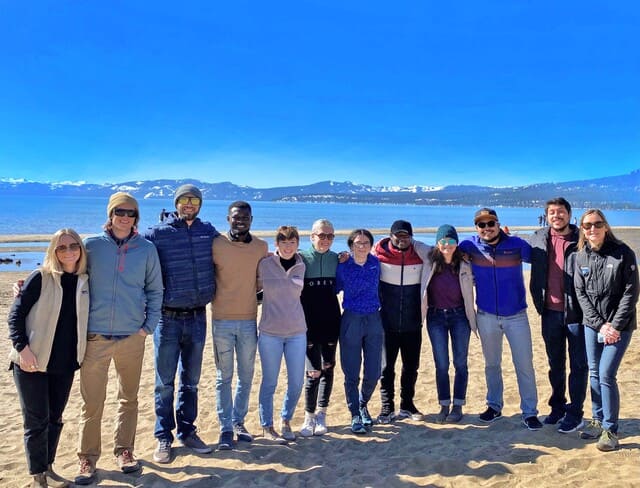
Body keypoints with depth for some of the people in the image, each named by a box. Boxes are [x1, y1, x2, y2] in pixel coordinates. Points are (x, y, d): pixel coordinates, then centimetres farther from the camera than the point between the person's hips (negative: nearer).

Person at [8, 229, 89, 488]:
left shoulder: (85, 281, 4)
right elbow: (16, 314, -9)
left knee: (55, 418, 13)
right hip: (33, 362, -4)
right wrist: (22, 347, -19)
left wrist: (79, 355, 6)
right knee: (37, 419, 2)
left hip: (65, 363, 4)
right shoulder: (41, 277, -8)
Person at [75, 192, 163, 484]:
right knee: (92, 401, 2)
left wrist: (149, 325, 1)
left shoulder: (146, 249, 3)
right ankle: (87, 458, 17)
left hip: (132, 337, 1)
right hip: (95, 337, -1)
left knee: (129, 398, 12)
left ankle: (124, 451, 27)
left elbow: (155, 290, 7)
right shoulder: (92, 246, 1)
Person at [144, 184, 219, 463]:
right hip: (168, 317, -3)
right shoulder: (157, 233, -4)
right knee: (165, 382, 6)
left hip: (197, 317, 3)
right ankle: (163, 438, 19)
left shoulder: (208, 232, 5)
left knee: (191, 381, 14)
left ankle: (186, 432, 28)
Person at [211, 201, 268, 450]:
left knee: (246, 376, 11)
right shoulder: (216, 244, -6)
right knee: (224, 377, 5)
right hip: (222, 320, -3)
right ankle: (225, 428, 15)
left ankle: (238, 422, 27)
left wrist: (251, 297, 10)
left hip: (249, 320, 3)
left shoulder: (261, 247, 3)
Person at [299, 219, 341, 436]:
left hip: (331, 322, 4)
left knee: (328, 368, 8)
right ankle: (309, 416, 11)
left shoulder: (336, 259, 7)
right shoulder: (302, 258, -3)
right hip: (309, 323, -4)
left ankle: (321, 415, 22)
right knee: (313, 372, -5)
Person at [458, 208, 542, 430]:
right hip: (486, 316, 2)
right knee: (491, 364, 15)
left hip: (516, 315, -2)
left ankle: (529, 412, 13)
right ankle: (494, 406, 31)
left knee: (524, 364, 1)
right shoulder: (470, 246, -5)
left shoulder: (516, 245, -9)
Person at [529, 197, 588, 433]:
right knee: (555, 363, 16)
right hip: (550, 312, 4)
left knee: (578, 364, 5)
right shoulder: (538, 239, 4)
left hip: (576, 312, -3)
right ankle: (557, 406, 30)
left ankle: (575, 413, 15)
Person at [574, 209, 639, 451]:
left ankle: (610, 429, 6)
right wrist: (600, 324, -8)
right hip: (592, 324, 4)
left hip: (619, 325, -4)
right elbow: (580, 293, 1)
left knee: (606, 375, -8)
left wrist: (615, 326, -13)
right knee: (594, 373, 9)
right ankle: (598, 421, 24)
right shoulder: (581, 256, 2)